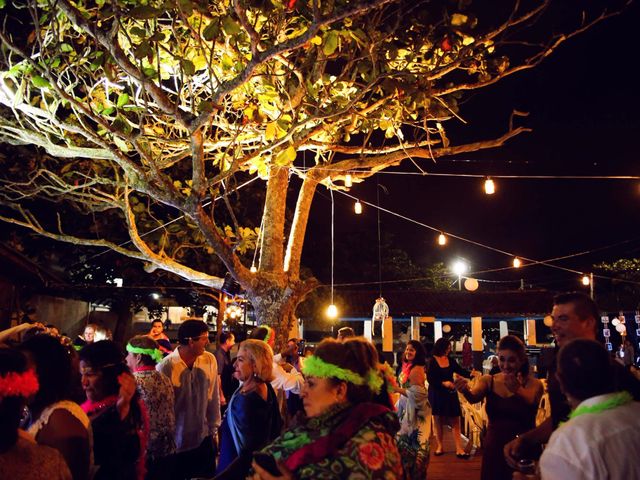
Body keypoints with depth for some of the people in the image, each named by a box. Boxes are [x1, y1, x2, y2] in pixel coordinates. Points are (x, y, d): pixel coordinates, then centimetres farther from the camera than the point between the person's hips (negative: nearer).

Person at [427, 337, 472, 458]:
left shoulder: (451, 361, 4)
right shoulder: (432, 361, -7)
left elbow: (460, 371, 1)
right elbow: (430, 379, -12)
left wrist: (471, 374, -17)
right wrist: (443, 383, -22)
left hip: (450, 394, 3)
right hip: (436, 394, -3)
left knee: (455, 421, -2)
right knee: (438, 421, 9)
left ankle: (459, 449, -4)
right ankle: (439, 446, 20)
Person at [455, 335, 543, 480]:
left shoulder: (534, 384, -4)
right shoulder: (488, 381, 2)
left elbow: (530, 400, -26)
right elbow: (474, 397, -18)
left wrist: (517, 389, -49)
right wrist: (465, 390, -42)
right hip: (494, 451, 2)